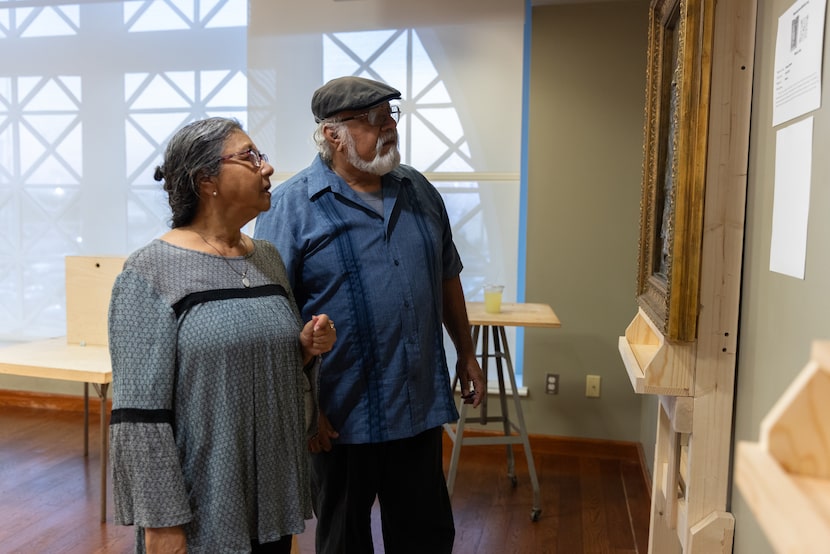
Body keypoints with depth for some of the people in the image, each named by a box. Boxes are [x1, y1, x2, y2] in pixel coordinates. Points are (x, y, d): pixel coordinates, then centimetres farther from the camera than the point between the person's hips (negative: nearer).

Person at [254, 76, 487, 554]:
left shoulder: (420, 192, 6)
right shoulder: (292, 205, -12)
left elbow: (447, 279, 14)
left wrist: (467, 354, 15)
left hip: (422, 407, 5)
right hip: (341, 419, -4)